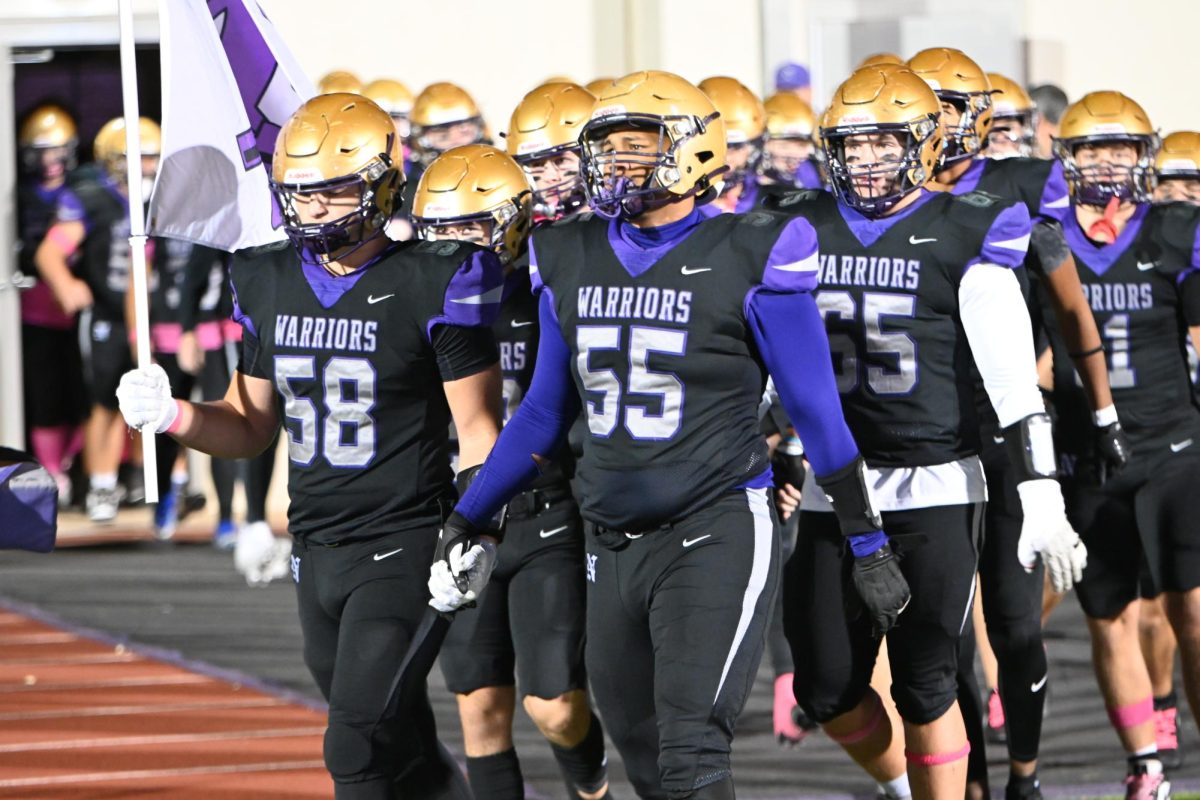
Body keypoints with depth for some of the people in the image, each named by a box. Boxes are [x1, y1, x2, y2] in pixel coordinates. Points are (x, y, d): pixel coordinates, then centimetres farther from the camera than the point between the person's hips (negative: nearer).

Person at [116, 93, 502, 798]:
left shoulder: (432, 284, -11)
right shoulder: (269, 283, 7)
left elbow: (478, 432, -8)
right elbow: (252, 427, 15)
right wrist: (171, 416, -4)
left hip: (402, 547, -7)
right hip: (316, 548, 7)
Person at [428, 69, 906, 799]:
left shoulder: (748, 262, -8)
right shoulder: (570, 260, 8)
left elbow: (816, 411, -2)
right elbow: (546, 412, 19)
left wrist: (870, 545, 0)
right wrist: (468, 521, 20)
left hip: (716, 538, -6)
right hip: (614, 546, 6)